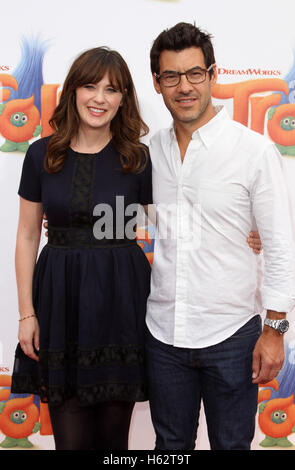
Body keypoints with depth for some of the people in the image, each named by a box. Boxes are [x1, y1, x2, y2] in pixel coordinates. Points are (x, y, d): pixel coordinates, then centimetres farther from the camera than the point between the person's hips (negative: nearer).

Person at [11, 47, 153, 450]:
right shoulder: (42, 154, 2)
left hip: (121, 296, 0)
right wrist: (27, 312, 1)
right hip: (61, 297, 1)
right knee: (70, 436, 7)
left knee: (113, 432, 10)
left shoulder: (137, 158, -1)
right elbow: (27, 236, 5)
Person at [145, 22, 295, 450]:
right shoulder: (149, 151, 2)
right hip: (163, 332, 4)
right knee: (171, 444, 20)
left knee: (231, 444, 15)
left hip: (231, 335, -3)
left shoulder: (256, 151, -10)